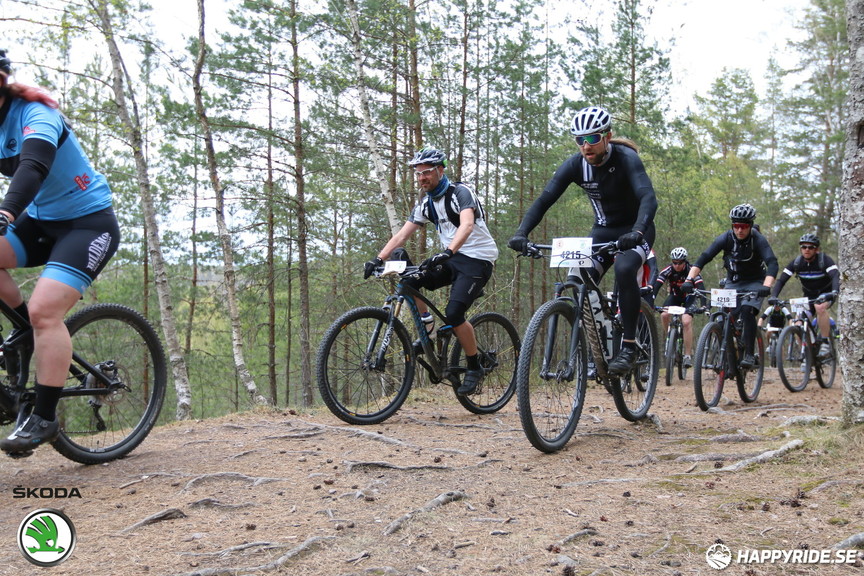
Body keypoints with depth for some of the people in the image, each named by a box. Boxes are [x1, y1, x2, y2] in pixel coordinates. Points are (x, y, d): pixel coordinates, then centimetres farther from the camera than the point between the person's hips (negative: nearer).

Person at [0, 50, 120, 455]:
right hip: (41, 220, 8)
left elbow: (33, 167, -40)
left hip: (89, 222, -8)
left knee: (45, 310, -21)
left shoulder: (34, 116, -21)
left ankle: (44, 418, -13)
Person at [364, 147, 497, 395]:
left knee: (453, 314, -22)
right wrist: (378, 259, -11)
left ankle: (474, 368, -4)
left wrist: (447, 252, -47)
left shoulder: (460, 193, -13)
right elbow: (402, 235, 3)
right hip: (451, 258, 7)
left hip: (477, 259, -7)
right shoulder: (426, 204, 9)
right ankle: (428, 331, 2)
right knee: (408, 280, -16)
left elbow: (467, 226, -31)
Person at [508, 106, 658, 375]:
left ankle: (629, 347, -24)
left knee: (624, 269, -34)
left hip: (635, 230, -4)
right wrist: (521, 233, -34)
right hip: (603, 230, 4)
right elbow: (545, 199, -18)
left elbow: (648, 197, -38)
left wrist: (636, 232, -56)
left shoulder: (626, 159, -24)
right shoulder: (575, 165, -12)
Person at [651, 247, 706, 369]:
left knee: (686, 321, -25)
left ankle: (688, 355, -17)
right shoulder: (668, 270, -24)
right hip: (674, 295, 2)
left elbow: (701, 288, -36)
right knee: (664, 315, -26)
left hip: (689, 296, -2)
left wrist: (704, 306, -50)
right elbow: (655, 286, -30)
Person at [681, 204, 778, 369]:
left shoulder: (758, 240, -20)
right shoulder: (726, 238, -15)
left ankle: (749, 354, -22)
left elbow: (772, 263, -32)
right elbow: (703, 258, -20)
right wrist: (689, 279, -34)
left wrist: (766, 286, -49)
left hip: (754, 282, -3)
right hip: (733, 282, 3)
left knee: (747, 311, -28)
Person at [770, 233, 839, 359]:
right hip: (809, 295, 4)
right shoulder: (797, 262, -12)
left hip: (826, 293, -4)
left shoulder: (825, 260, -21)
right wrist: (773, 296, -32)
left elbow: (835, 276, -36)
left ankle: (825, 344, -26)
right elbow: (781, 280, -16)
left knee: (820, 307, -36)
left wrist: (834, 292, -56)